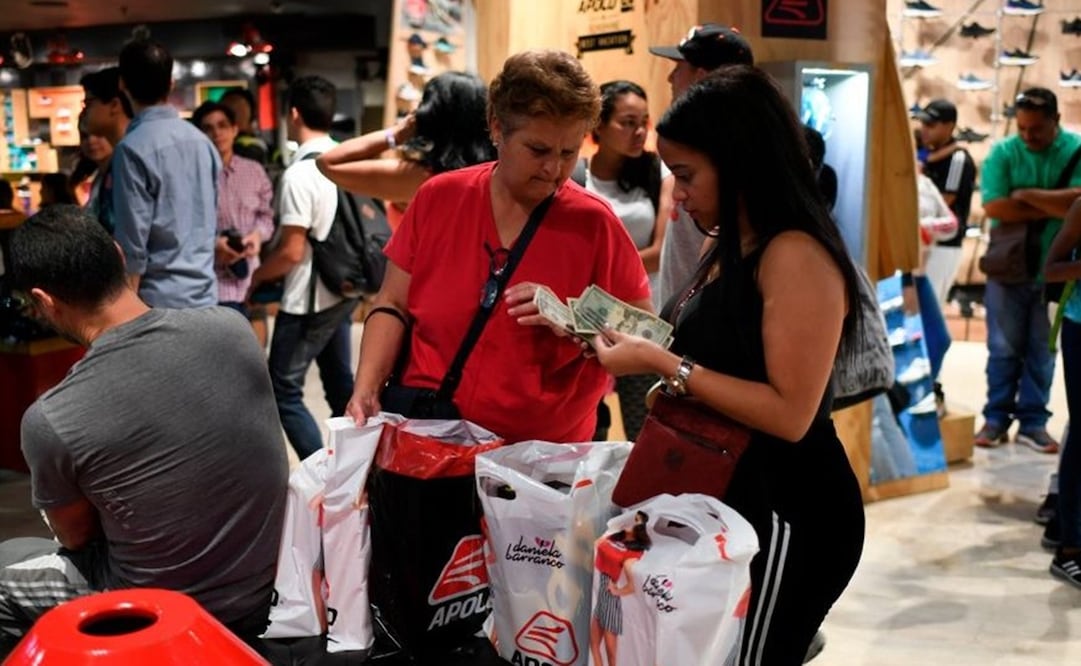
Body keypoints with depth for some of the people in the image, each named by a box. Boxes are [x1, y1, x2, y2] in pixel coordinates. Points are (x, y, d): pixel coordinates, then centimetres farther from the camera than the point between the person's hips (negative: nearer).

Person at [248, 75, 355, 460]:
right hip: (344, 291, 8)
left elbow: (292, 252, -19)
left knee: (284, 390, 0)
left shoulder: (299, 174, -19)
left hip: (308, 300, -8)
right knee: (340, 382, 16)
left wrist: (256, 276, -3)